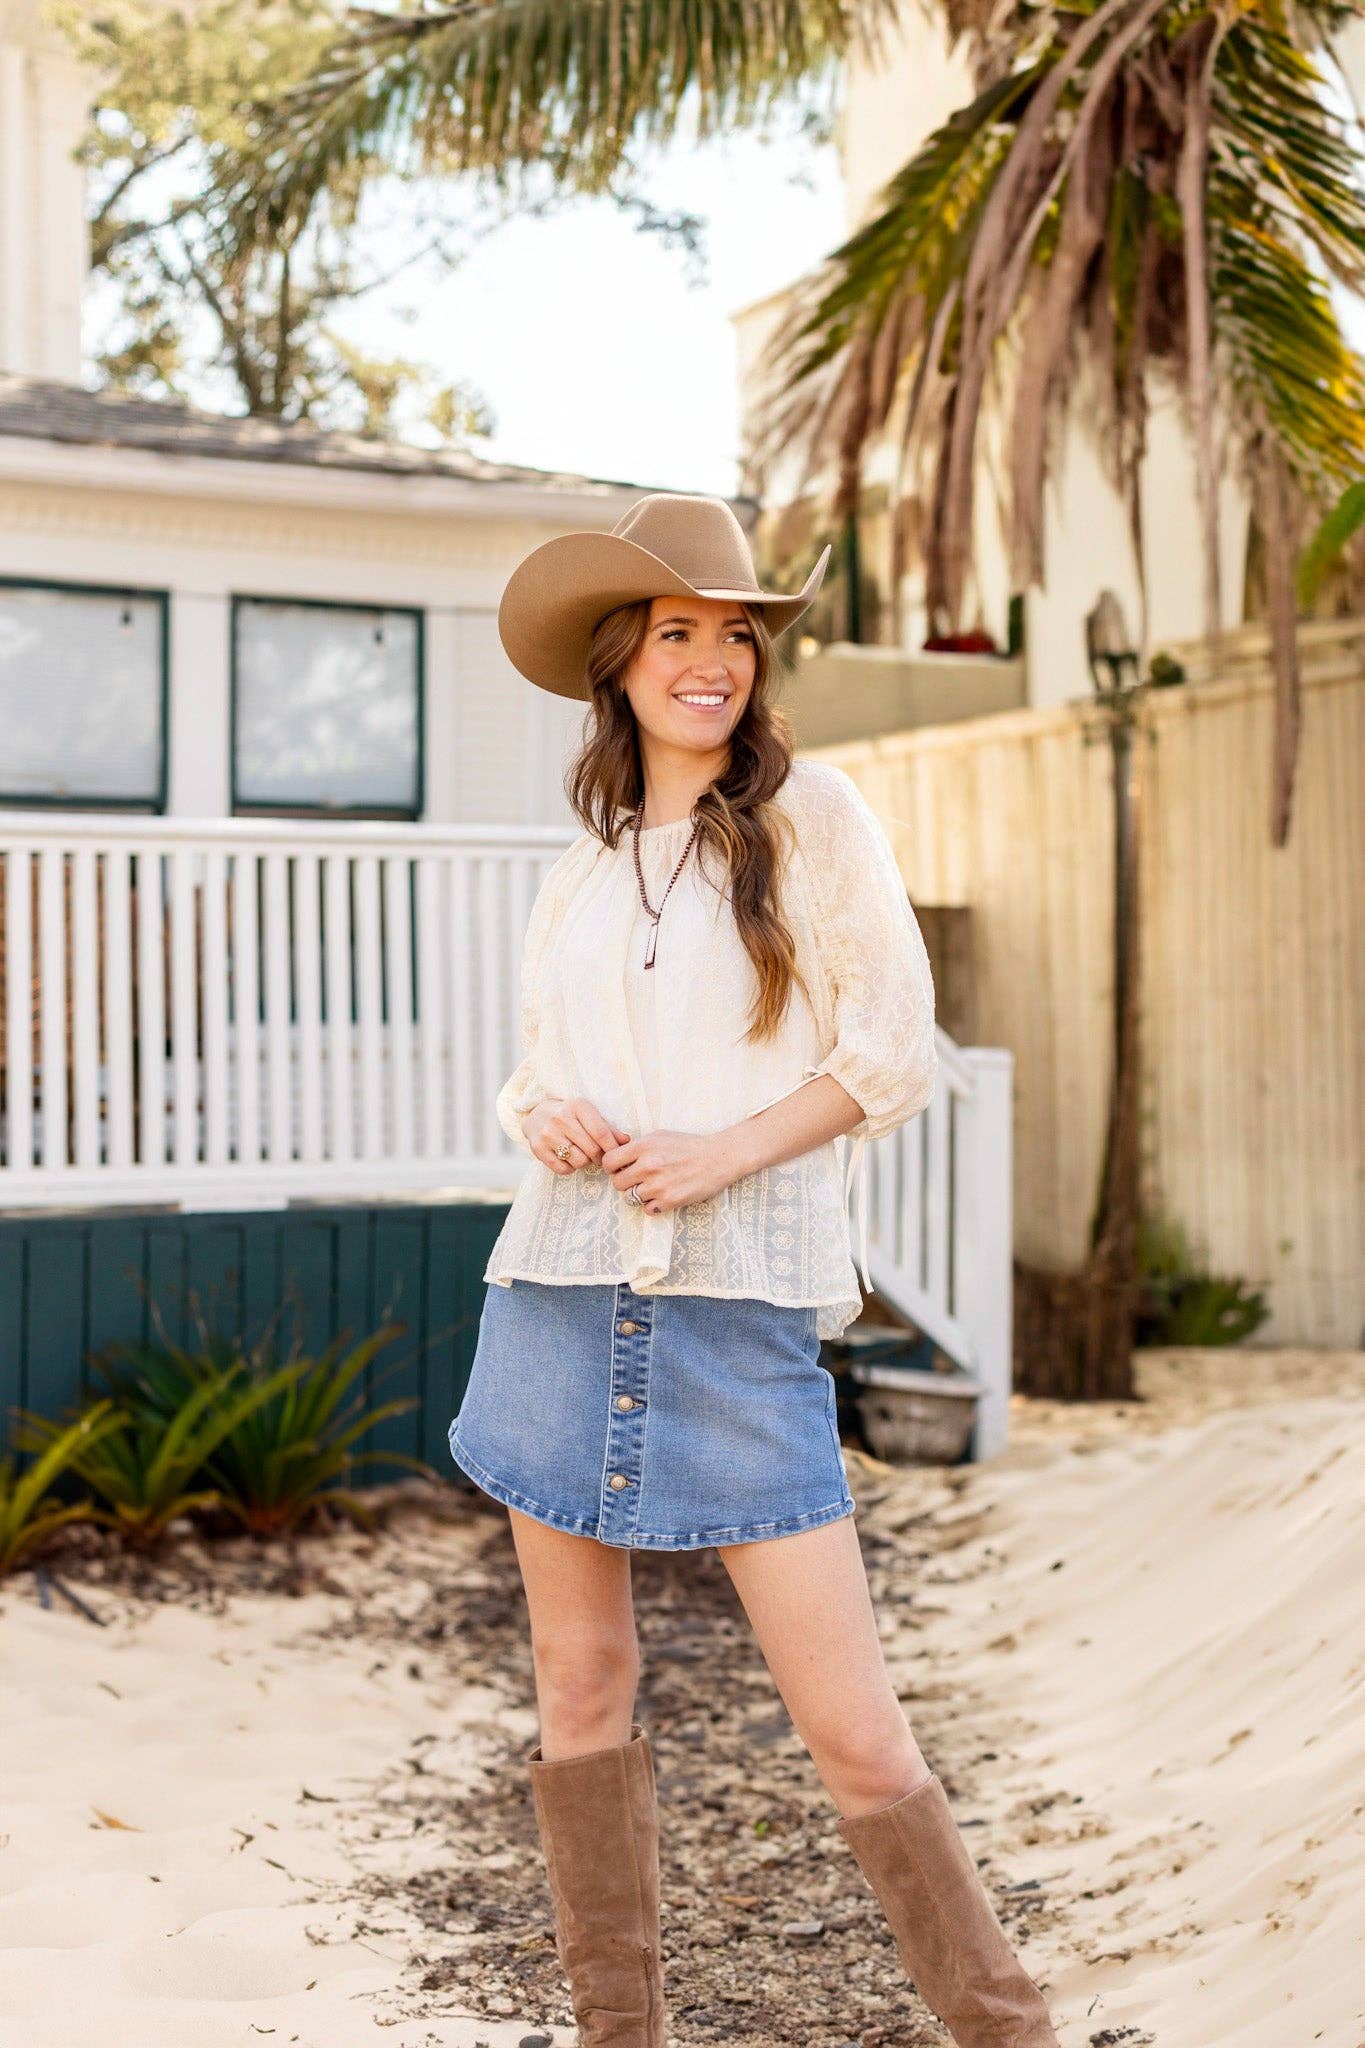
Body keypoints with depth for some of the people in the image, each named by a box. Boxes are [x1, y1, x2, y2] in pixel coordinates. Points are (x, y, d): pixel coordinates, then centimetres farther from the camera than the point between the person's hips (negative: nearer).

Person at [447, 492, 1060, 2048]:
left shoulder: (810, 812, 2)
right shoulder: (578, 875, 15)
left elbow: (894, 1053, -2)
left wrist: (727, 1150, -13)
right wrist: (542, 1119, -1)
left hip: (741, 1314, -4)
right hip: (564, 1292, 5)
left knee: (851, 1726, -7)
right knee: (582, 1681, 9)